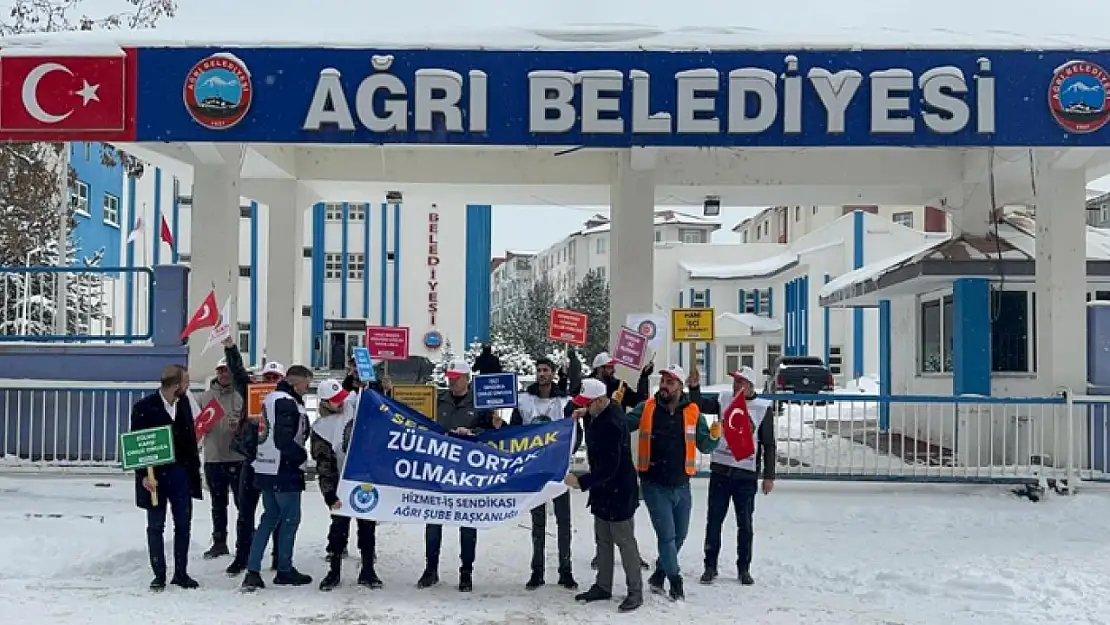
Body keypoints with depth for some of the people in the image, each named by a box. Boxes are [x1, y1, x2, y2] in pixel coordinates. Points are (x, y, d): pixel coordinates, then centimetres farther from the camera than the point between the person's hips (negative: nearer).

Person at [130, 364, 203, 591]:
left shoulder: (183, 403, 5)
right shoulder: (144, 407, -11)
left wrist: (195, 468, 7)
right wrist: (145, 475, -16)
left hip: (181, 472, 5)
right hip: (156, 475, -5)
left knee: (183, 525, 8)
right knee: (156, 527, 6)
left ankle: (181, 572, 18)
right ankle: (159, 575, 15)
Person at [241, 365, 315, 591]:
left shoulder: (271, 398, 14)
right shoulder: (287, 402, -16)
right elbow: (284, 439, -24)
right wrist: (302, 456, -10)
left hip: (266, 470, 9)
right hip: (284, 471, -9)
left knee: (270, 517, 13)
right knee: (290, 518, 3)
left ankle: (253, 570, 9)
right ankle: (284, 570, 12)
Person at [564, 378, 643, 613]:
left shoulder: (611, 425, -29)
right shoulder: (604, 410, 1)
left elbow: (609, 468, -28)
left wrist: (581, 481, -24)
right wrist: (585, 413, 12)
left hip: (618, 492, -10)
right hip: (603, 490, 10)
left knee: (624, 541, 1)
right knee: (603, 540, 17)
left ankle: (635, 591, 12)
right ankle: (603, 587, 28)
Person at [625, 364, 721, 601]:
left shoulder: (692, 412, -3)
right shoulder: (646, 408, -6)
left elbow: (705, 447, 2)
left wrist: (714, 436, -18)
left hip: (681, 486, 3)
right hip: (655, 485, -3)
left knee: (679, 535, 16)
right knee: (667, 535, -5)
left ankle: (659, 574, 37)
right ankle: (675, 581, 13)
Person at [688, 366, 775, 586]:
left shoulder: (763, 408, -4)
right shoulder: (724, 400, 3)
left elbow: (768, 445, -1)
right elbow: (700, 405, -5)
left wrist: (769, 476, -3)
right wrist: (694, 387, -23)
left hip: (746, 475, -2)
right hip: (720, 470, 2)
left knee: (745, 524, 9)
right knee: (714, 520, 7)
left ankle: (744, 569, 21)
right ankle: (710, 566, 19)